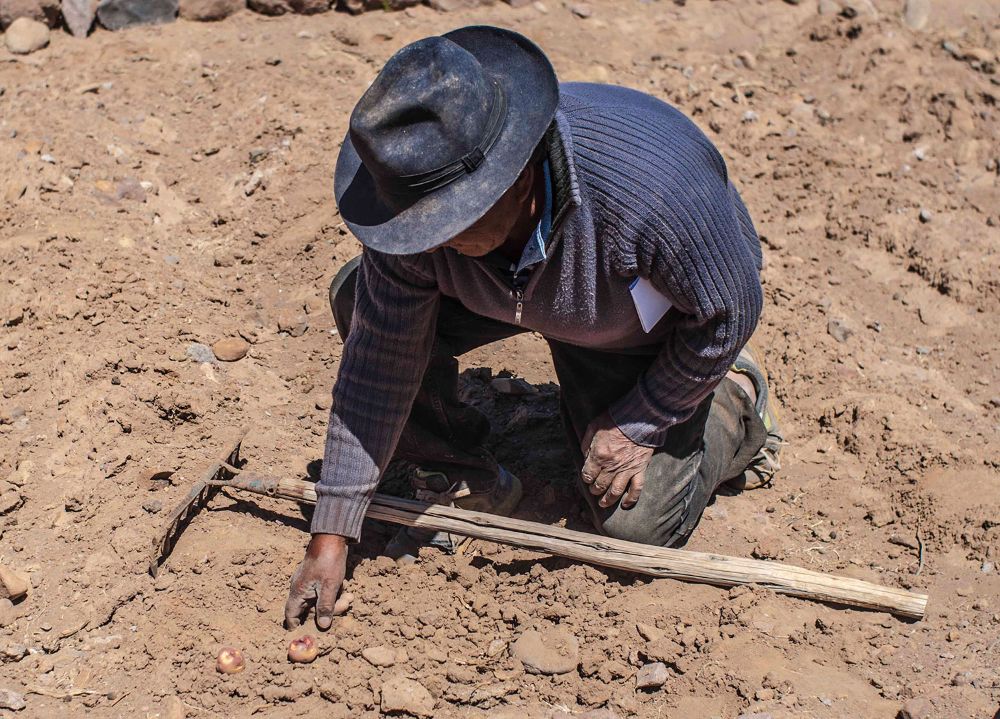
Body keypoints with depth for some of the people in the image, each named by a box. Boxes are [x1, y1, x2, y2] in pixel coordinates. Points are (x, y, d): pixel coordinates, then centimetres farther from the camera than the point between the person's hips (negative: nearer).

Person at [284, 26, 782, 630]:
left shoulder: (651, 183, -44)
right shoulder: (419, 210, -32)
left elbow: (729, 310, -25)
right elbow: (380, 363, -24)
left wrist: (635, 425, -17)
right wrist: (332, 535, -23)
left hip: (647, 324, -3)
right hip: (517, 290, 4)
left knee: (636, 527, -9)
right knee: (360, 300, -19)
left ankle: (735, 401, 19)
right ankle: (461, 483, 1)